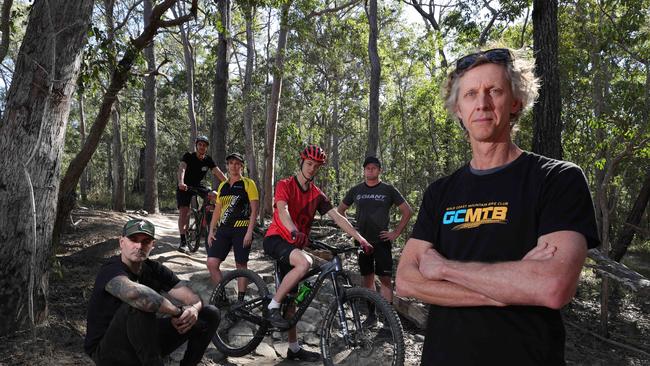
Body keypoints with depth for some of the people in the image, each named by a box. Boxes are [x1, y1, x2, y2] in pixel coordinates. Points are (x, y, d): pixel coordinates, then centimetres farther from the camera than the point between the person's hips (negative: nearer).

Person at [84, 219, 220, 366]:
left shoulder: (154, 269, -1)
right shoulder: (112, 270, -21)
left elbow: (194, 298, -5)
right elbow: (134, 293, -46)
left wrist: (194, 309, -30)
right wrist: (178, 311, -35)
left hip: (145, 342, 7)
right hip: (108, 352, -6)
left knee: (210, 314, -4)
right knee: (138, 306, -37)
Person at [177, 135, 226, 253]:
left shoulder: (208, 160, -5)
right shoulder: (188, 156, -17)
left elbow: (218, 173, -12)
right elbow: (182, 168, -34)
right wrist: (181, 182, -54)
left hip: (198, 186, 4)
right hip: (184, 188, -4)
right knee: (183, 212, -16)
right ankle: (183, 241, -11)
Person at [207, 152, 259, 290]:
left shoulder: (248, 184, -1)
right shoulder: (222, 185, 15)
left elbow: (255, 209, -7)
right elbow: (217, 209, 19)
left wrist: (249, 232, -14)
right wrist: (211, 231, 12)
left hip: (241, 229, -5)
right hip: (223, 229, 5)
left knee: (241, 265, 2)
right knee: (211, 263, -7)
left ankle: (240, 299, 16)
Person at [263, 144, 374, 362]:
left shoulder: (317, 195, 8)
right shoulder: (285, 185, -7)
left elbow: (337, 216, 0)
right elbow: (282, 210, -26)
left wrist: (360, 238, -11)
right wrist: (294, 232, -46)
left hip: (295, 246, 6)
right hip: (275, 239, -6)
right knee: (304, 263, -35)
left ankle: (294, 349, 19)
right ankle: (272, 308, -20)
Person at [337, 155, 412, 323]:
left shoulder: (388, 190, 1)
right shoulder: (355, 190, 7)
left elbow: (407, 211, 3)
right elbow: (340, 210, 18)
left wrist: (396, 233, -2)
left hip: (381, 241, -2)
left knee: (385, 279, -6)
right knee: (368, 278, 9)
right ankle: (372, 313, 19)